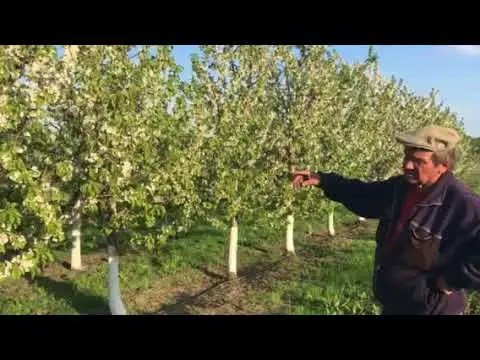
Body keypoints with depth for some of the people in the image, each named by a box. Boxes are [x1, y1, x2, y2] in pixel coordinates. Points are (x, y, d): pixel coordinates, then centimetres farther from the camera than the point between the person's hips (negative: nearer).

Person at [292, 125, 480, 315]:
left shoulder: (464, 205, -25)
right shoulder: (400, 187, -1)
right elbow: (362, 194, 12)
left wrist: (451, 281, -25)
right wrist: (323, 180, 2)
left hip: (431, 308, -7)